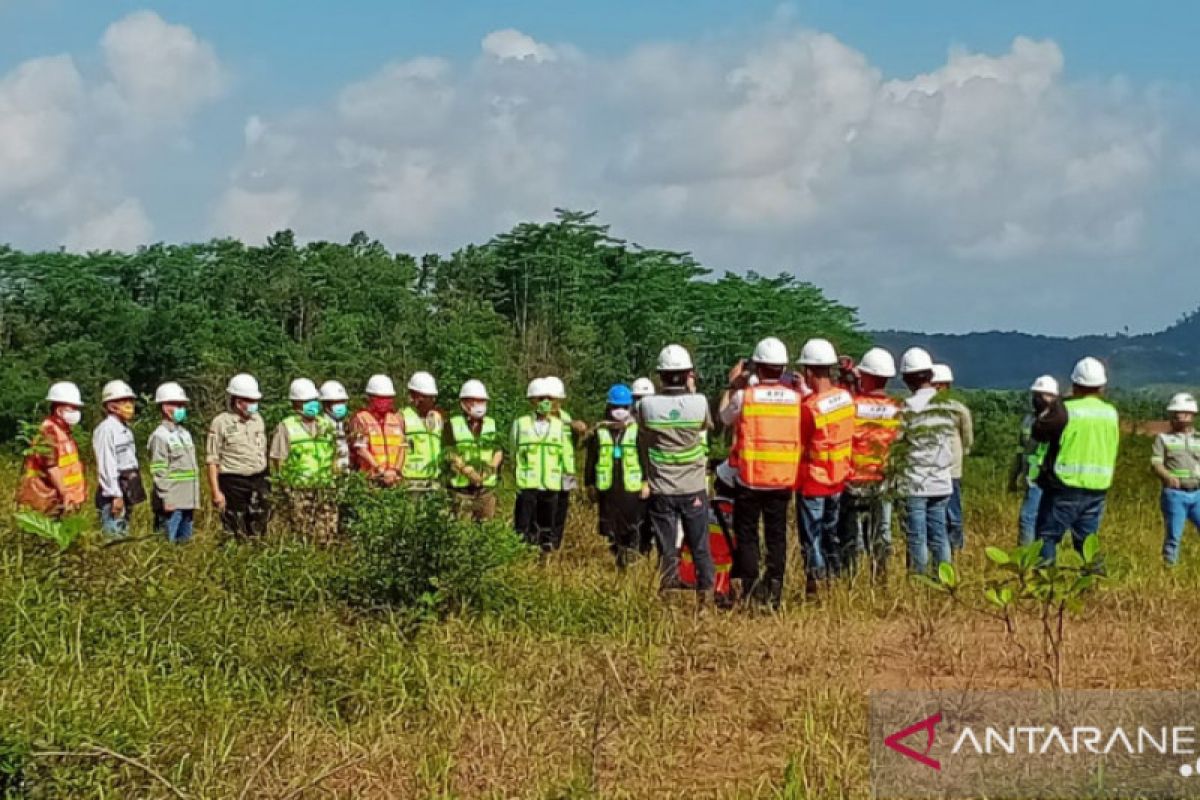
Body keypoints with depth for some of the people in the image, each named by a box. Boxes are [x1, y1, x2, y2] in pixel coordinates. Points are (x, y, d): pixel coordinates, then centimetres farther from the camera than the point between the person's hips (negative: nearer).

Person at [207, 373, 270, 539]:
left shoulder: (258, 419, 11)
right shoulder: (221, 423, -7)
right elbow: (212, 461, -7)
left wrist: (267, 482, 13)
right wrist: (216, 492, -11)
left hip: (258, 481, 5)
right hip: (233, 483, -5)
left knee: (258, 531, 6)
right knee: (236, 533, -1)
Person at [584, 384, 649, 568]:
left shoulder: (637, 430, 0)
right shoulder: (599, 432, 6)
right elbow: (590, 461, 11)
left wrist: (646, 482, -4)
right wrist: (590, 485, 9)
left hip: (632, 489, -3)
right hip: (607, 490, 3)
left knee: (633, 528, -2)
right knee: (611, 528, 9)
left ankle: (632, 559, 5)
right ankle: (618, 561, 20)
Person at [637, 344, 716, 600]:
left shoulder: (647, 405, -11)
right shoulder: (699, 403, -11)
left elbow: (643, 444, 3)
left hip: (661, 491, 0)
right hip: (695, 489, 0)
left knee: (667, 550, 7)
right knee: (700, 548, 12)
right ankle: (706, 595, 15)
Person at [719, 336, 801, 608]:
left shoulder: (744, 395, -10)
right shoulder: (795, 398, -3)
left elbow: (724, 418, 7)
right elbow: (802, 435, 8)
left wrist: (732, 385, 17)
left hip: (749, 479, -2)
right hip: (783, 480, 2)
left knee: (747, 534, 8)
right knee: (777, 535, 11)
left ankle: (750, 589, 4)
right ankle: (774, 590, 9)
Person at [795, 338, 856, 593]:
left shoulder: (808, 407, -22)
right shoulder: (847, 398, -5)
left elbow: (799, 447, -14)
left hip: (813, 481, -6)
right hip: (840, 478, 6)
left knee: (812, 537, 5)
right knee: (831, 531, 20)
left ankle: (814, 588, 8)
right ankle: (836, 579, 26)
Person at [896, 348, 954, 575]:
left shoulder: (910, 407, -12)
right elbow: (950, 442, 10)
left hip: (915, 482, -5)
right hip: (942, 482, 5)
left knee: (917, 538, 1)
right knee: (939, 535, 11)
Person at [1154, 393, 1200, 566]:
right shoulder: (1163, 438, 7)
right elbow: (1155, 464, -3)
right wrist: (1168, 477, -24)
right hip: (1175, 494, -2)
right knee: (1173, 535, -2)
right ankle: (1169, 566, 6)